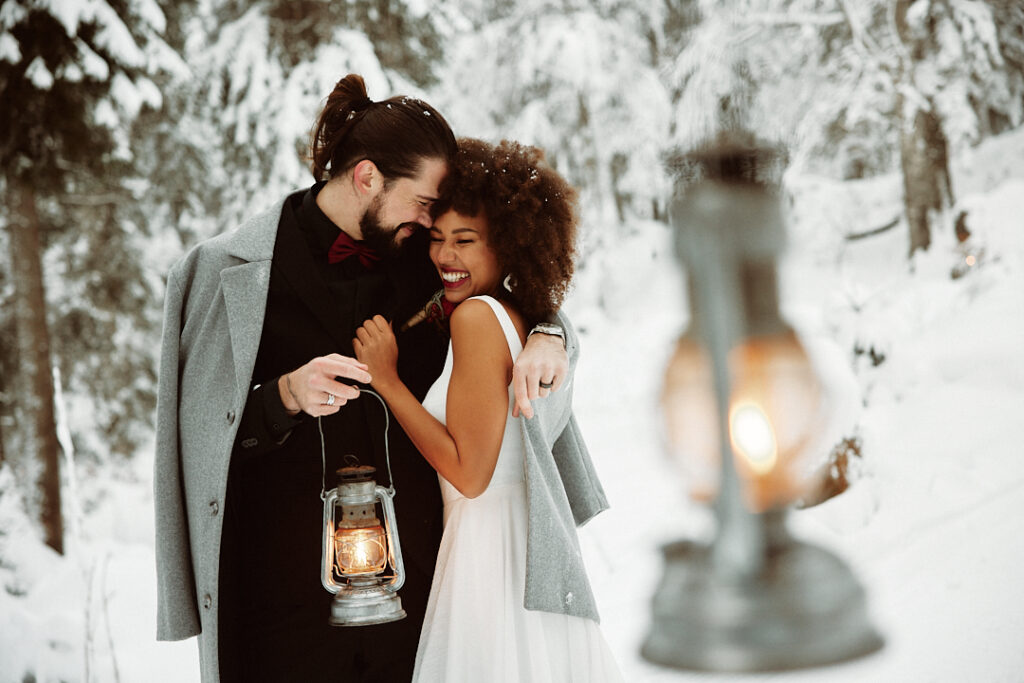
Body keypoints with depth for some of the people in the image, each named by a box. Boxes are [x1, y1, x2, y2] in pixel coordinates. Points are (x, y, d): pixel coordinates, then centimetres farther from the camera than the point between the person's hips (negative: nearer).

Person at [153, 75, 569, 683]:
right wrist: (289, 394, -22)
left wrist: (546, 337, -5)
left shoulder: (421, 261, 6)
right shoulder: (238, 270, -4)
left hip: (410, 562, 3)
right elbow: (213, 428, -4)